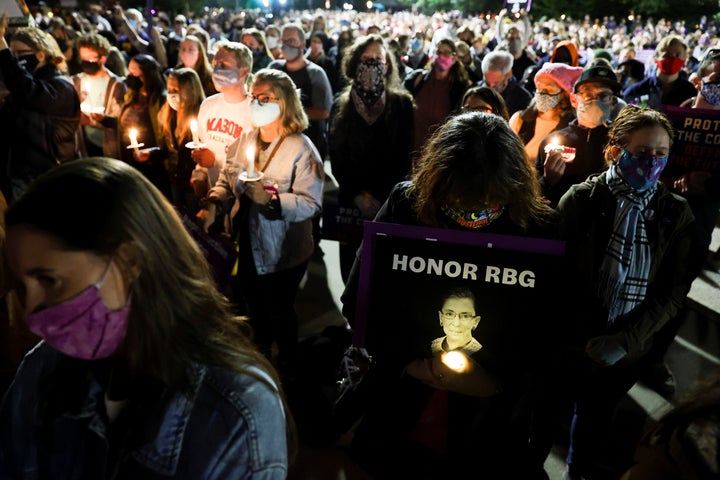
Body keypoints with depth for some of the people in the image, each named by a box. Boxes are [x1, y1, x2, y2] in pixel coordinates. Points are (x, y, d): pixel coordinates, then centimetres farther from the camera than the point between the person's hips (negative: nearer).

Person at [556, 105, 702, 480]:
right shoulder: (582, 199, -12)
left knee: (596, 417, 23)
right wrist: (583, 334, -19)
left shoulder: (676, 213, -4)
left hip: (630, 349, 2)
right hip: (572, 341, -2)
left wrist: (626, 341, -14)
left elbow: (675, 290, -5)